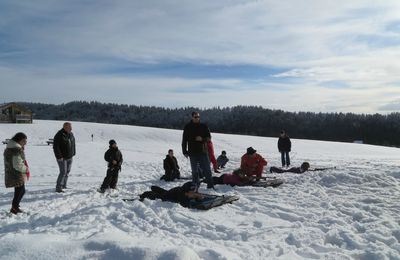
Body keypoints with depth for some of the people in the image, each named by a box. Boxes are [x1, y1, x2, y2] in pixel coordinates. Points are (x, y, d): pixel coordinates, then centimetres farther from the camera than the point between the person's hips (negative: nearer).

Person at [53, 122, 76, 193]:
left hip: (69, 157, 8)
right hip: (62, 158, -7)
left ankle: (64, 185, 26)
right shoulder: (59, 135, -16)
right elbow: (55, 147, -18)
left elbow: (73, 144, 17)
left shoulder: (71, 134, 7)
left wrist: (73, 154, 14)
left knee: (67, 172, 13)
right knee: (63, 172, -11)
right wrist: (59, 157, -20)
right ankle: (58, 188, -3)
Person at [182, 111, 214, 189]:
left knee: (207, 169, 0)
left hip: (203, 151, 0)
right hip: (193, 153, 0)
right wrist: (184, 151, -1)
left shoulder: (203, 126, 5)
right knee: (195, 171, 7)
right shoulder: (187, 127, 3)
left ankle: (210, 185, 9)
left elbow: (209, 137, 4)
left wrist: (202, 139, -16)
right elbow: (184, 140, 5)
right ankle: (196, 186, 18)